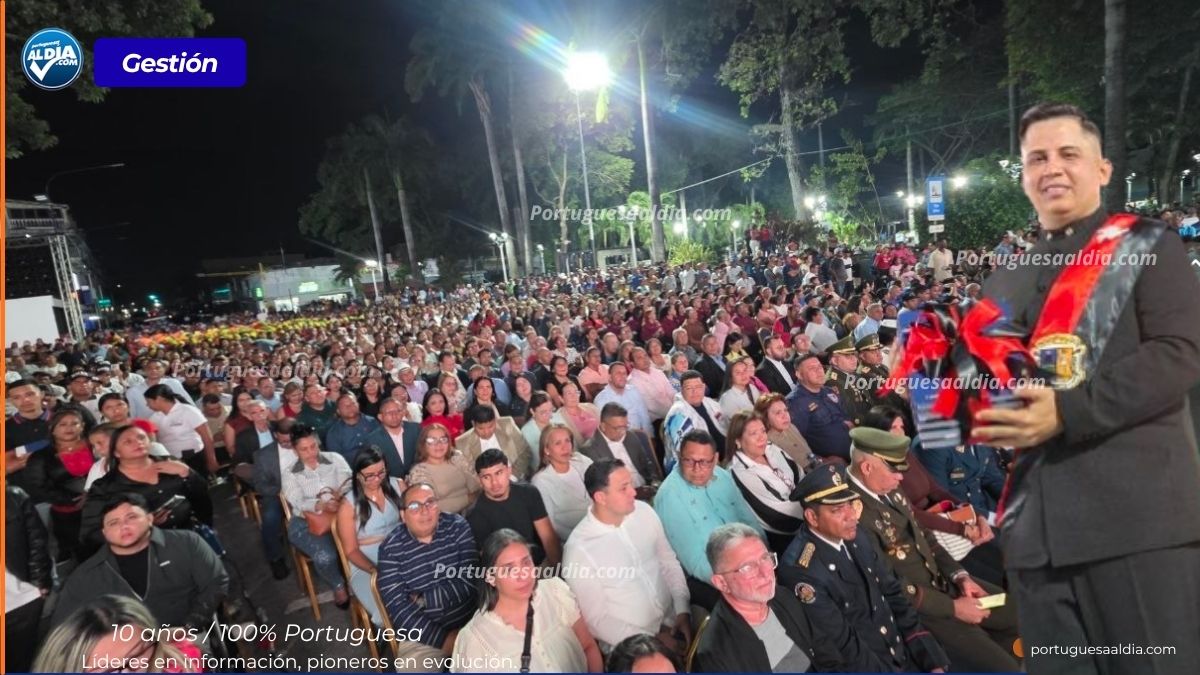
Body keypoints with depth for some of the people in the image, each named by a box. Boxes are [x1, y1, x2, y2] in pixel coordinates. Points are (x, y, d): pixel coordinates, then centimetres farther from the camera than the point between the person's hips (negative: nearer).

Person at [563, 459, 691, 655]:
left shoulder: (644, 512, -3)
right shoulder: (578, 549, -17)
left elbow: (669, 562, 8)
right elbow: (595, 619, -12)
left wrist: (683, 610, -2)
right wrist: (651, 641, -12)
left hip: (673, 620, 5)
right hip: (632, 644, -5)